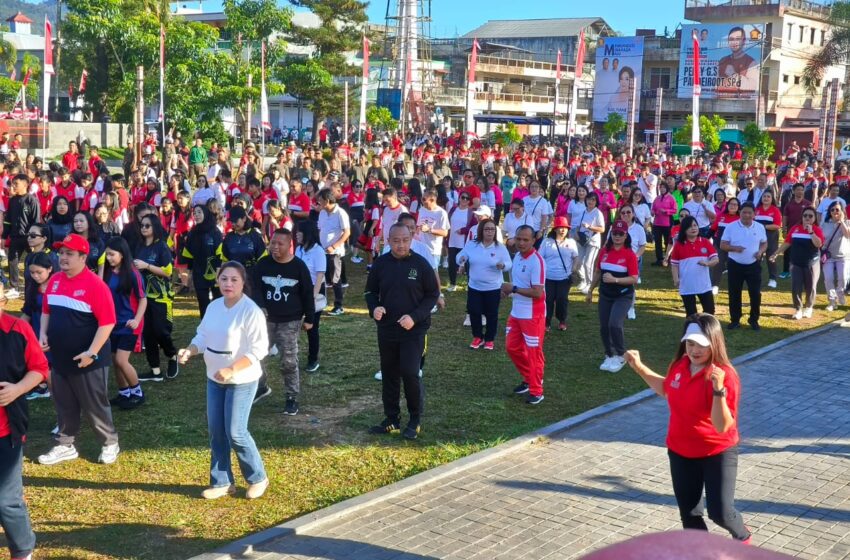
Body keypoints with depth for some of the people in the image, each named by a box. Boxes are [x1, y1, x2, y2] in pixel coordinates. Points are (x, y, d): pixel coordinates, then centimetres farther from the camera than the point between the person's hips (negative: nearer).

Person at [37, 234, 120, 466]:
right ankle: (65, 446, 31)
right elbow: (47, 311, 18)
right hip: (60, 357, 7)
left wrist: (92, 352, -22)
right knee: (64, 405, 17)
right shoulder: (54, 280, 5)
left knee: (94, 405, 6)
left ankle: (110, 443, 23)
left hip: (87, 360, -6)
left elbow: (107, 322, -19)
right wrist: (43, 334, 2)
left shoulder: (95, 284, -17)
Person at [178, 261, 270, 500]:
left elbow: (259, 349, -22)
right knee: (216, 432, 12)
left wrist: (231, 370, -29)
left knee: (235, 433, -4)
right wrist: (188, 351, -11)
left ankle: (258, 478, 17)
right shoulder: (213, 306, 3)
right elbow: (203, 337, 10)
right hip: (214, 379, 7)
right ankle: (222, 482, 27)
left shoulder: (251, 311, -20)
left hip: (241, 381, -7)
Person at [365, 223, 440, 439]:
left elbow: (433, 294, -3)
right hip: (386, 330, 4)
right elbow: (370, 291, 11)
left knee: (410, 373, -11)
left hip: (414, 331, -4)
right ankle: (392, 419, 25)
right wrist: (374, 308, -11)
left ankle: (415, 420, 8)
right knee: (389, 375, 11)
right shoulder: (380, 264, 0)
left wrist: (415, 317, -17)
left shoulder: (421, 264, -8)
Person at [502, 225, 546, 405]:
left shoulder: (537, 261, -20)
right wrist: (508, 289, 1)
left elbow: (537, 293, -25)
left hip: (533, 315, -9)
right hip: (516, 313, 9)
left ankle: (536, 391, 14)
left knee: (533, 353, 1)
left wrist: (513, 289, -20)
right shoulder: (517, 256, 6)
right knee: (512, 347, 16)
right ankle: (529, 380, 34)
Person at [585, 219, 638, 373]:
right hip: (605, 295, 5)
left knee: (614, 324, -21)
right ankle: (610, 356, 28)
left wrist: (615, 280, -26)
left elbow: (634, 279, -15)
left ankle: (621, 356, -1)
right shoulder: (604, 251, 1)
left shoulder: (630, 254, -12)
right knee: (604, 327, 8)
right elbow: (598, 272, 12)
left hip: (623, 296, -5)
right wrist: (590, 290, 14)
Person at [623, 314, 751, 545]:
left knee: (720, 512, -2)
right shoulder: (680, 364, -5)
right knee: (688, 513, 11)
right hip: (681, 452, 6)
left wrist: (718, 390, -42)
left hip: (717, 453, -5)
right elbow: (668, 390, 18)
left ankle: (743, 537, 33)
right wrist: (640, 368, 10)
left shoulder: (724, 375, -24)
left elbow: (722, 426, -29)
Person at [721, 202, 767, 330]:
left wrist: (760, 251, -9)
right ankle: (735, 320, 18)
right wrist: (734, 248, -24)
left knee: (755, 293, 2)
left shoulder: (760, 227, 1)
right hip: (735, 265, -1)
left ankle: (754, 320, 17)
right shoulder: (731, 227, -6)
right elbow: (723, 245, -5)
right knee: (734, 294, 6)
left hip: (753, 265, 1)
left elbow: (764, 243, 12)